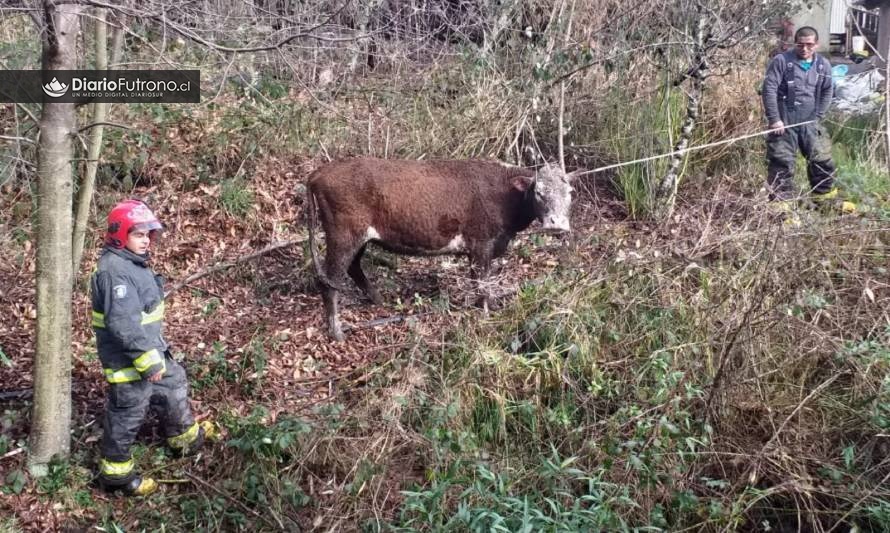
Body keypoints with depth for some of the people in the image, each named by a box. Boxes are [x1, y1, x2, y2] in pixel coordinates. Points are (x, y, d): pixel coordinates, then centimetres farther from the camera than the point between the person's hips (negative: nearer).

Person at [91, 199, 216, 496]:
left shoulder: (133, 263, 8)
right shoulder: (115, 271, -26)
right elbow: (123, 323, -33)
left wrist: (155, 350, 25)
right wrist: (147, 358, -29)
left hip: (149, 349, 10)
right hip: (128, 358, -10)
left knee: (174, 385, 24)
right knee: (127, 413, 3)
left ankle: (185, 437, 45)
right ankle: (116, 473, 19)